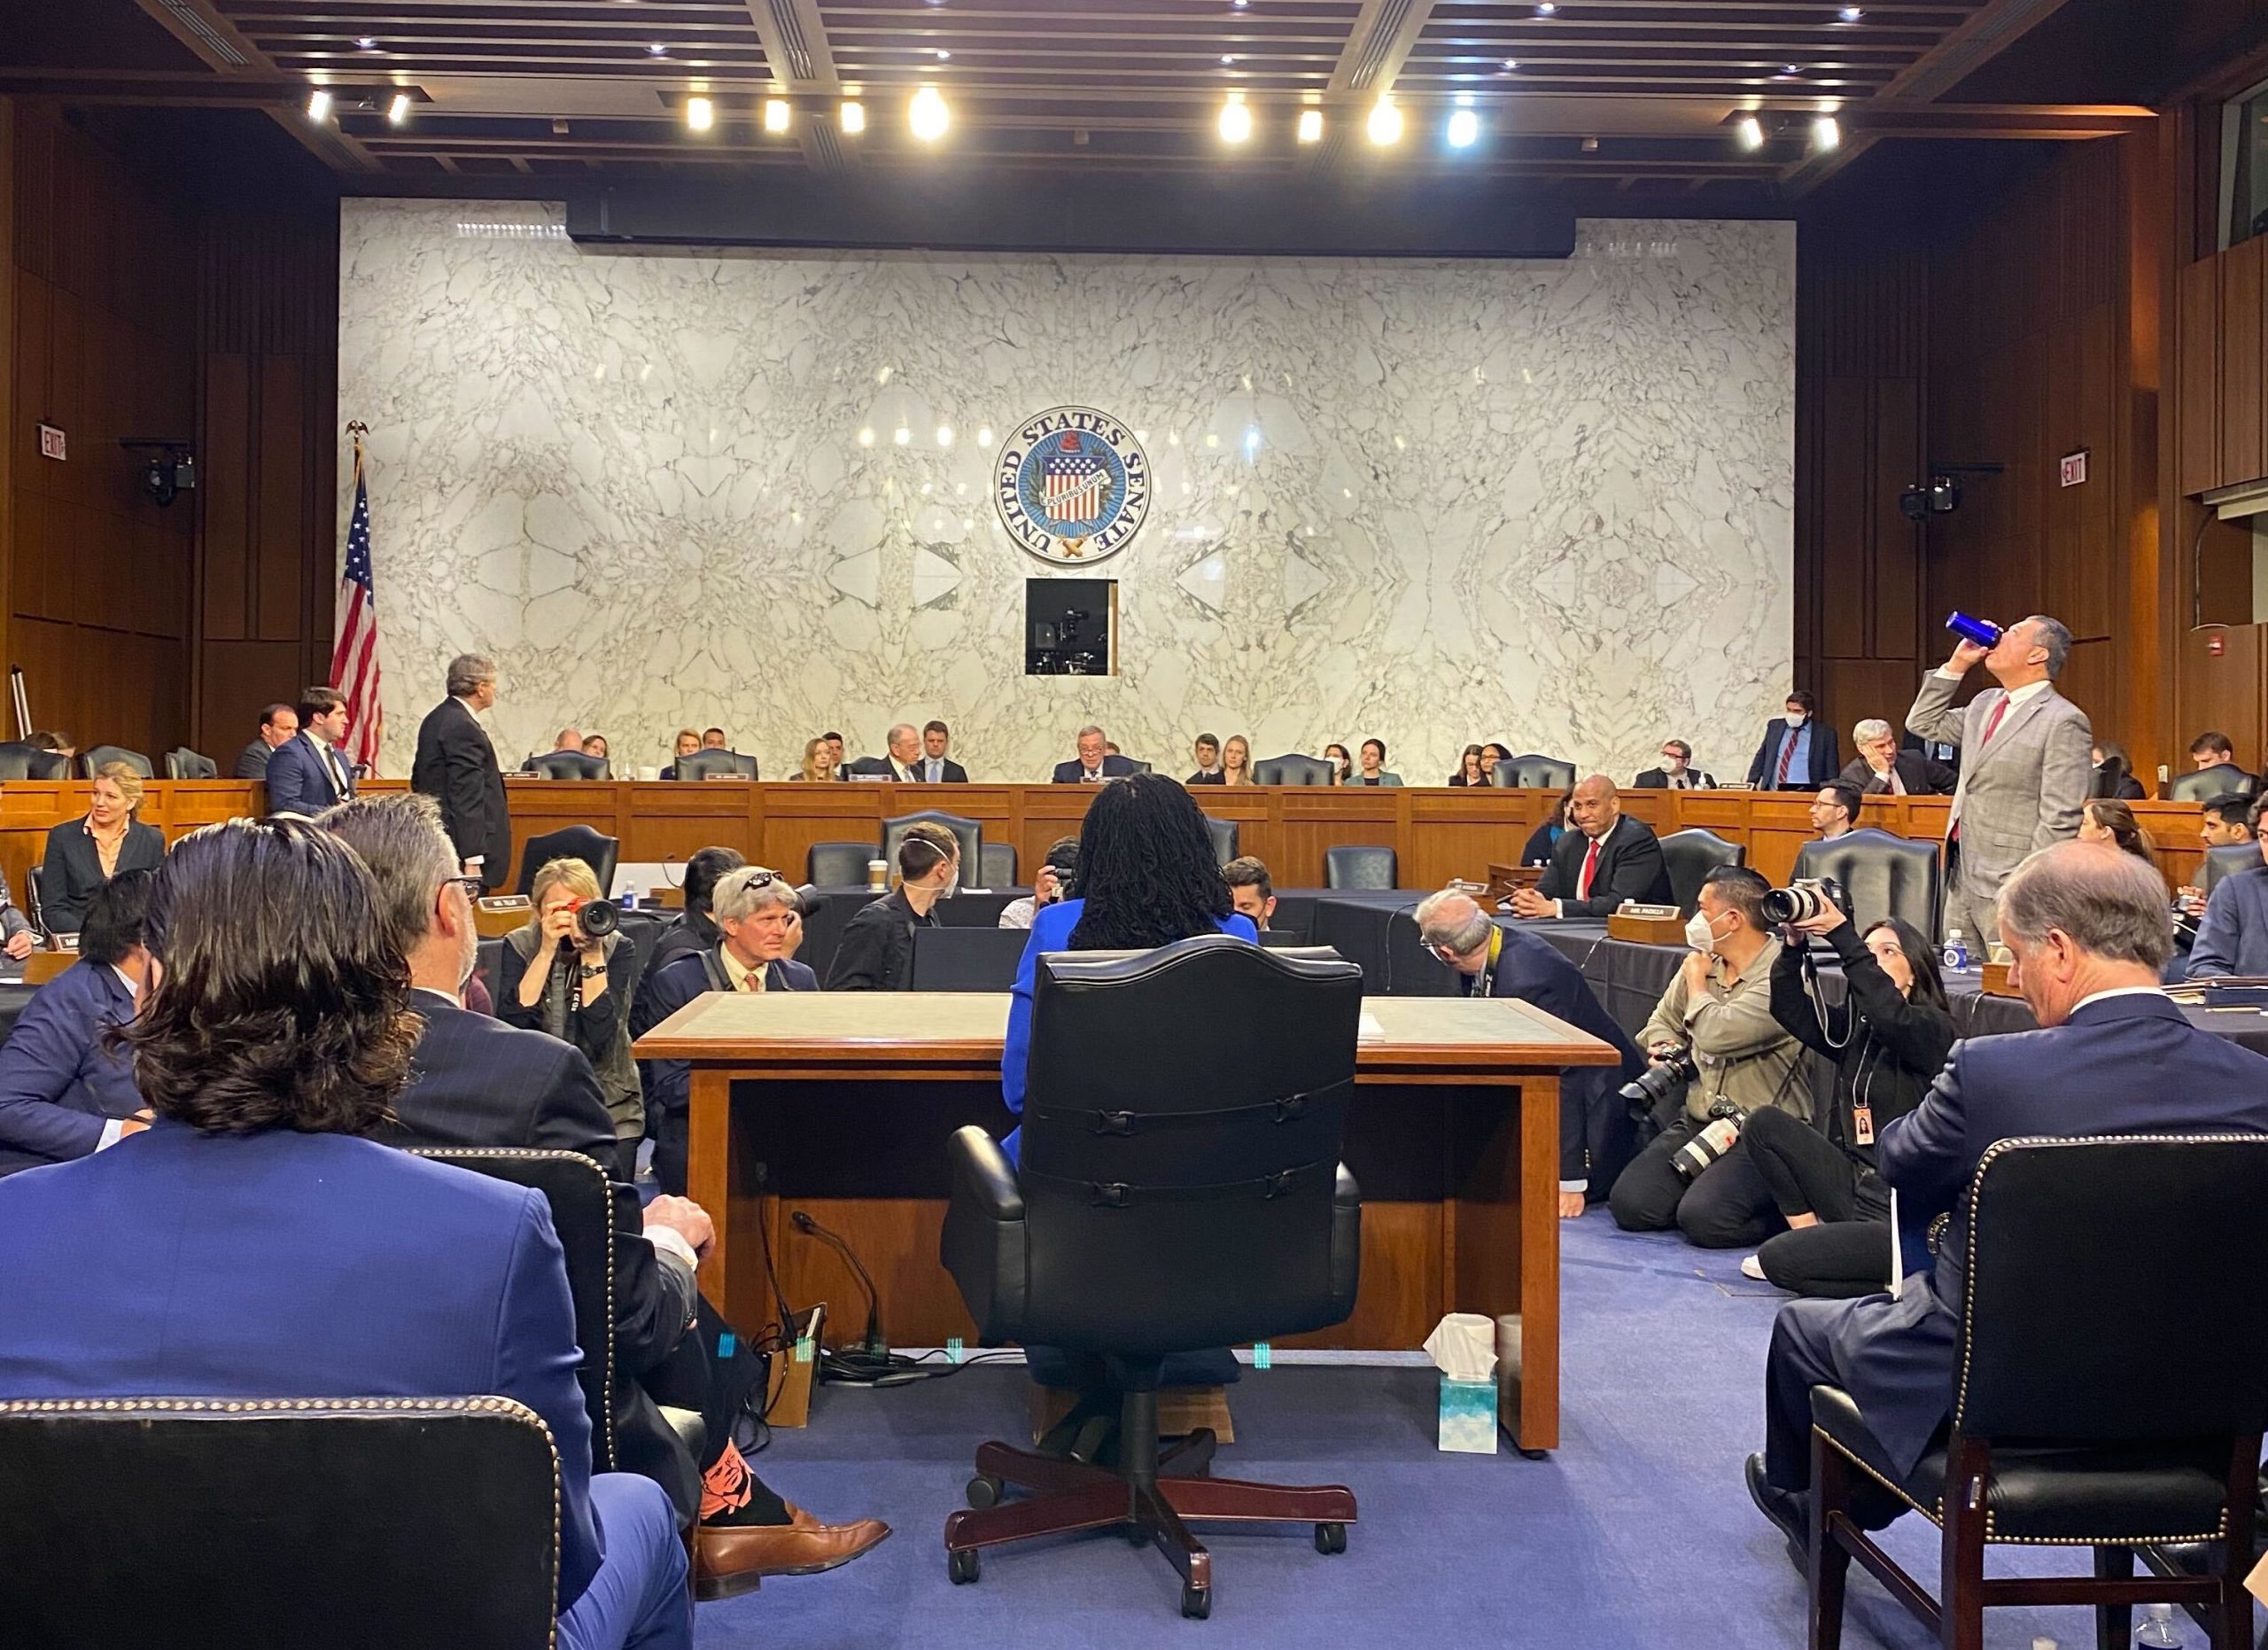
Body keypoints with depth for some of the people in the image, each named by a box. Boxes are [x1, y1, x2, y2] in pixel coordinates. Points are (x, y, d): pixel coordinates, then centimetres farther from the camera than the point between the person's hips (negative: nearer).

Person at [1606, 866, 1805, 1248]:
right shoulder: (1703, 963, 10)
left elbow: (1717, 1035, -27)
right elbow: (1663, 1021, 25)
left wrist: (1697, 982, -7)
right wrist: (1665, 1048, 1)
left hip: (1761, 1134, -7)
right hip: (1696, 1123, 7)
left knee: (1703, 1218, -26)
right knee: (1629, 1204, -11)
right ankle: (1708, 1189, 13)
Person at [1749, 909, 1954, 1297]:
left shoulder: (1933, 1029, -8)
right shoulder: (1854, 1027, 11)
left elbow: (1889, 1013, -30)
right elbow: (1791, 1009, -2)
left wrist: (1841, 933, -34)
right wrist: (1793, 945, -19)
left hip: (1905, 1210, -7)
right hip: (1854, 1183, 7)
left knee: (1777, 1261, -21)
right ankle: (1811, 1235, 3)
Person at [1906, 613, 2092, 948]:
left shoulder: (2064, 722, -11)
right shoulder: (1985, 704, 15)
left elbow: (2060, 822, -15)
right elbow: (1923, 723, 23)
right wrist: (1956, 665, 13)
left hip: (2008, 887, -8)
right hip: (1961, 882, 8)